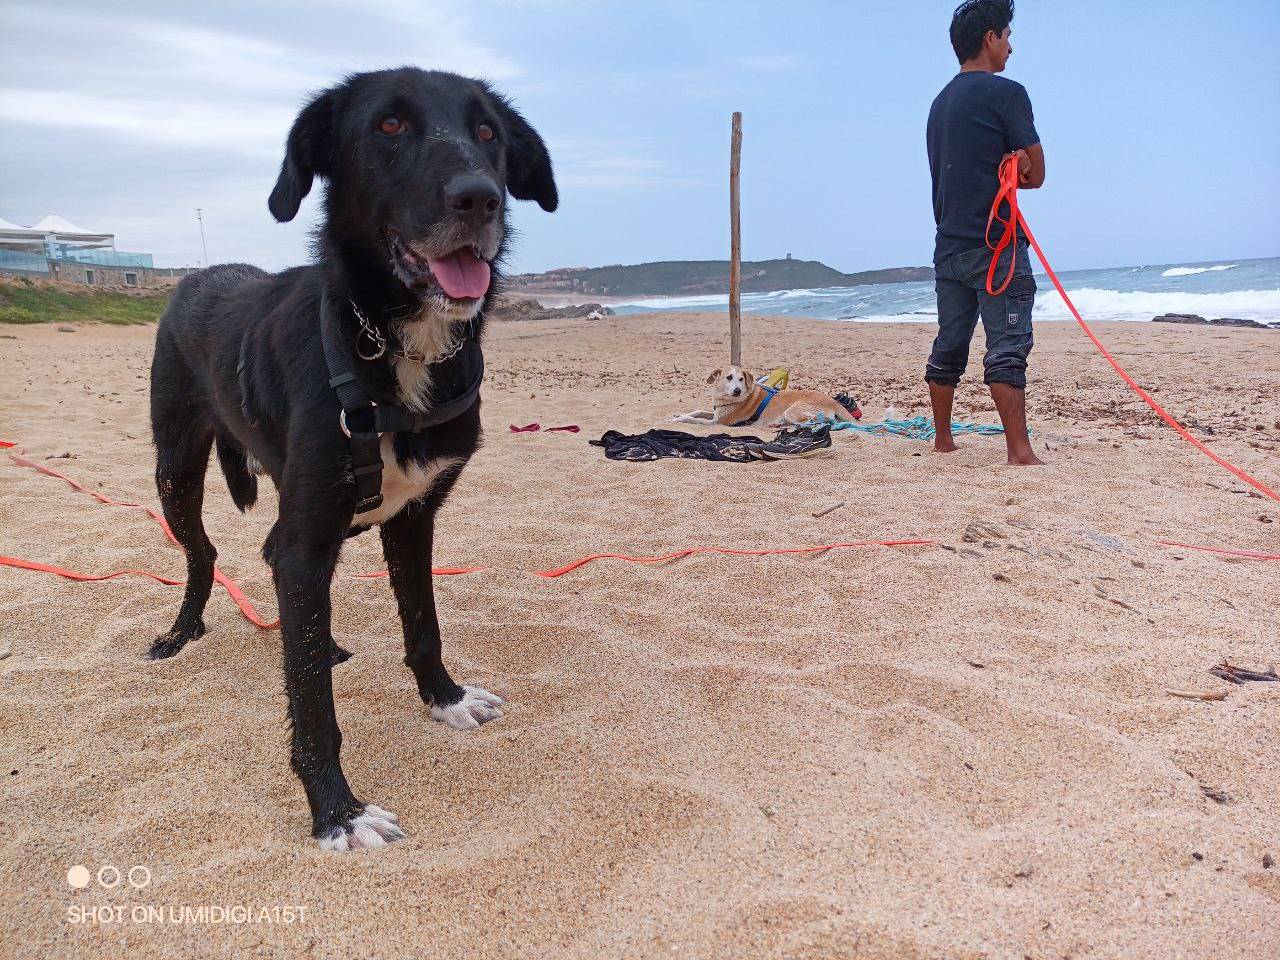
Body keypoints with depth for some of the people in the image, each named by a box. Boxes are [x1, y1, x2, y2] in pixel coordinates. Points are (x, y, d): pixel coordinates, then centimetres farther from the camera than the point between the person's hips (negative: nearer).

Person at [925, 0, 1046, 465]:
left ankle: (942, 440, 19)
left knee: (948, 347, 12)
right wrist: (1015, 169, 10)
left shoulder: (940, 103, 18)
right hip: (996, 244, -8)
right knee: (1007, 348, -10)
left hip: (949, 245, 8)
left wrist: (1004, 168, 4)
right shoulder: (1006, 93, -7)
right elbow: (1036, 174, -5)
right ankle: (1020, 451, -12)